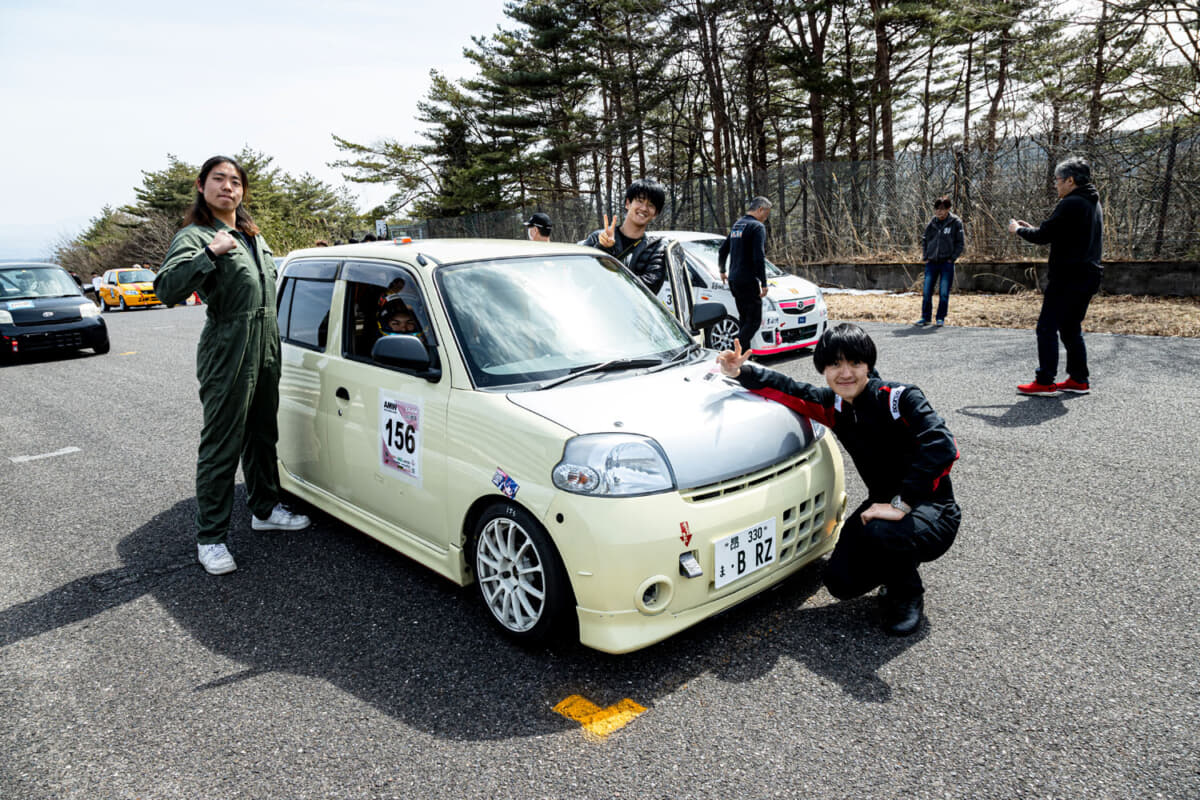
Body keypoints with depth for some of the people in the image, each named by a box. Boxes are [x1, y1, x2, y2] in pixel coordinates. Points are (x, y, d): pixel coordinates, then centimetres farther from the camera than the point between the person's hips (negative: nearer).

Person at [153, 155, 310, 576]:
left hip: (266, 350, 8)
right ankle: (210, 538, 7)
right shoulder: (194, 236, -9)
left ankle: (265, 509, 34)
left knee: (262, 435, 18)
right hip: (227, 354, -8)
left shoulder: (252, 236, 16)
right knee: (221, 447, -3)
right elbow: (166, 289, -25)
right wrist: (210, 252, -31)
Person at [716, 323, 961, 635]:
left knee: (879, 532, -37)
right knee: (841, 582, -13)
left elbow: (941, 447, -32)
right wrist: (741, 371, -9)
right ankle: (898, 567, 20)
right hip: (884, 504, 5)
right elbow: (788, 389, 8)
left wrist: (901, 505, -35)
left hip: (932, 508, -5)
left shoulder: (900, 398, -20)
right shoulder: (834, 405, -1)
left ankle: (908, 595, -3)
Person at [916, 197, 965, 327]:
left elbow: (961, 243, -2)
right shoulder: (932, 223, 5)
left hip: (947, 263, -3)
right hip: (931, 263, 3)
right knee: (927, 292, 3)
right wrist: (925, 257, 8)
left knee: (944, 293, 1)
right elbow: (924, 240, 16)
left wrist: (952, 258, -7)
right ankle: (925, 317, 12)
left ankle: (941, 318, 11)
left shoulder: (955, 223, -4)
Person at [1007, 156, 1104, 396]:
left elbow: (1044, 236, -14)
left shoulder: (1071, 204, -14)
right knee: (1071, 328, 16)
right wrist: (1031, 228, 18)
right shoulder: (1093, 203, 18)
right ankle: (1079, 380, 18)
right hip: (1088, 276, 10)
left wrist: (1019, 229, 4)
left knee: (1047, 327, -6)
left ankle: (1045, 382, -6)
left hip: (1068, 277, -10)